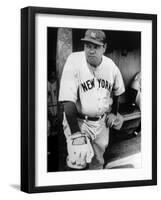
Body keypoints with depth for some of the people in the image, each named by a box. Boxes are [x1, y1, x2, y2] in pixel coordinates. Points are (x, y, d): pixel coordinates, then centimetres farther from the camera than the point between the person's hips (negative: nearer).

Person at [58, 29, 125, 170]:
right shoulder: (74, 62, -19)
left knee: (98, 162, 15)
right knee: (79, 161, -22)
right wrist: (76, 133, -28)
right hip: (78, 121, -4)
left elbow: (117, 92, 19)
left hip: (102, 121, 5)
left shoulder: (111, 66, -3)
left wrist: (114, 113, 18)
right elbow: (68, 101, -24)